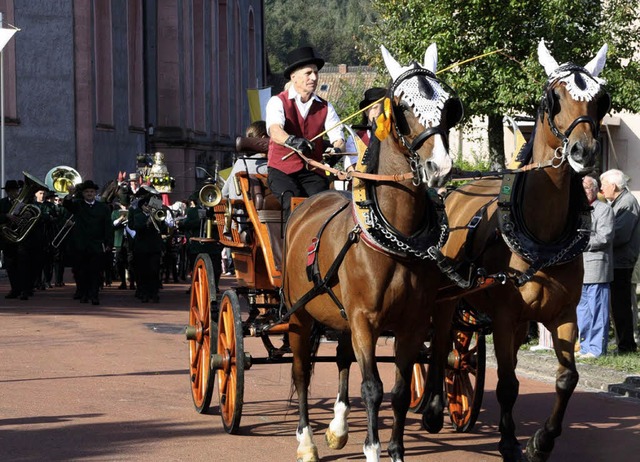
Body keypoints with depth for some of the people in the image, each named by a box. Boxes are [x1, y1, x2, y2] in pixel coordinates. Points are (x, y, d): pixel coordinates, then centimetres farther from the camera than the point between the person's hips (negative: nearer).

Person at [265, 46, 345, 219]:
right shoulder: (278, 102, 1)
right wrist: (293, 141, -42)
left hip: (313, 172, 3)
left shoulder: (325, 107, 14)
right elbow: (275, 131, -19)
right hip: (282, 170, -3)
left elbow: (337, 136, 1)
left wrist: (337, 149, -25)